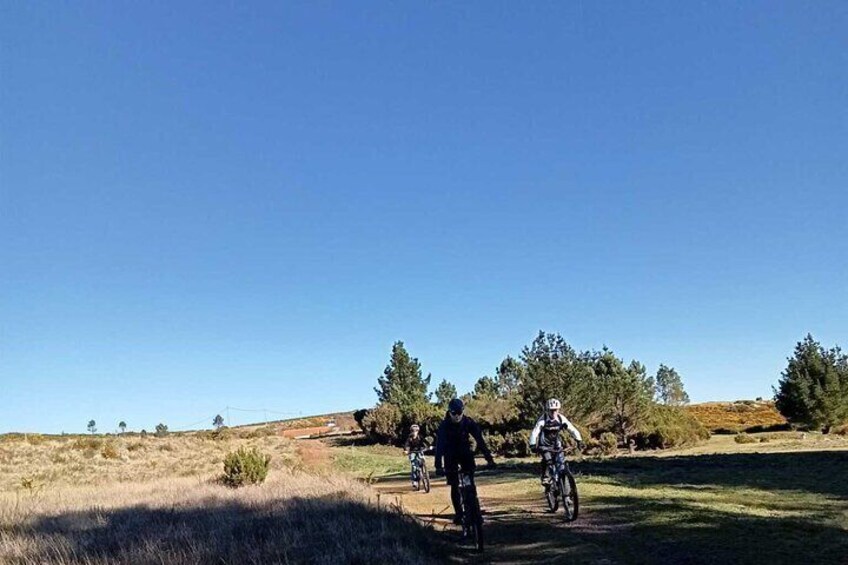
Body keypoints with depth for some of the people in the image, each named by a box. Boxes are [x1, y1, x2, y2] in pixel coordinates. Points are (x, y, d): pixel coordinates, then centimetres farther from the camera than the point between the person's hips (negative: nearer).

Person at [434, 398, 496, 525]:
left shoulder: (469, 423, -19)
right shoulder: (444, 425, -23)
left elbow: (480, 440, -22)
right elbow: (439, 445, -29)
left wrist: (489, 459, -30)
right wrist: (438, 466, -39)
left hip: (465, 452, 1)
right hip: (450, 455, -1)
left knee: (470, 483, -13)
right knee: (454, 486, -6)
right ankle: (458, 513, 6)